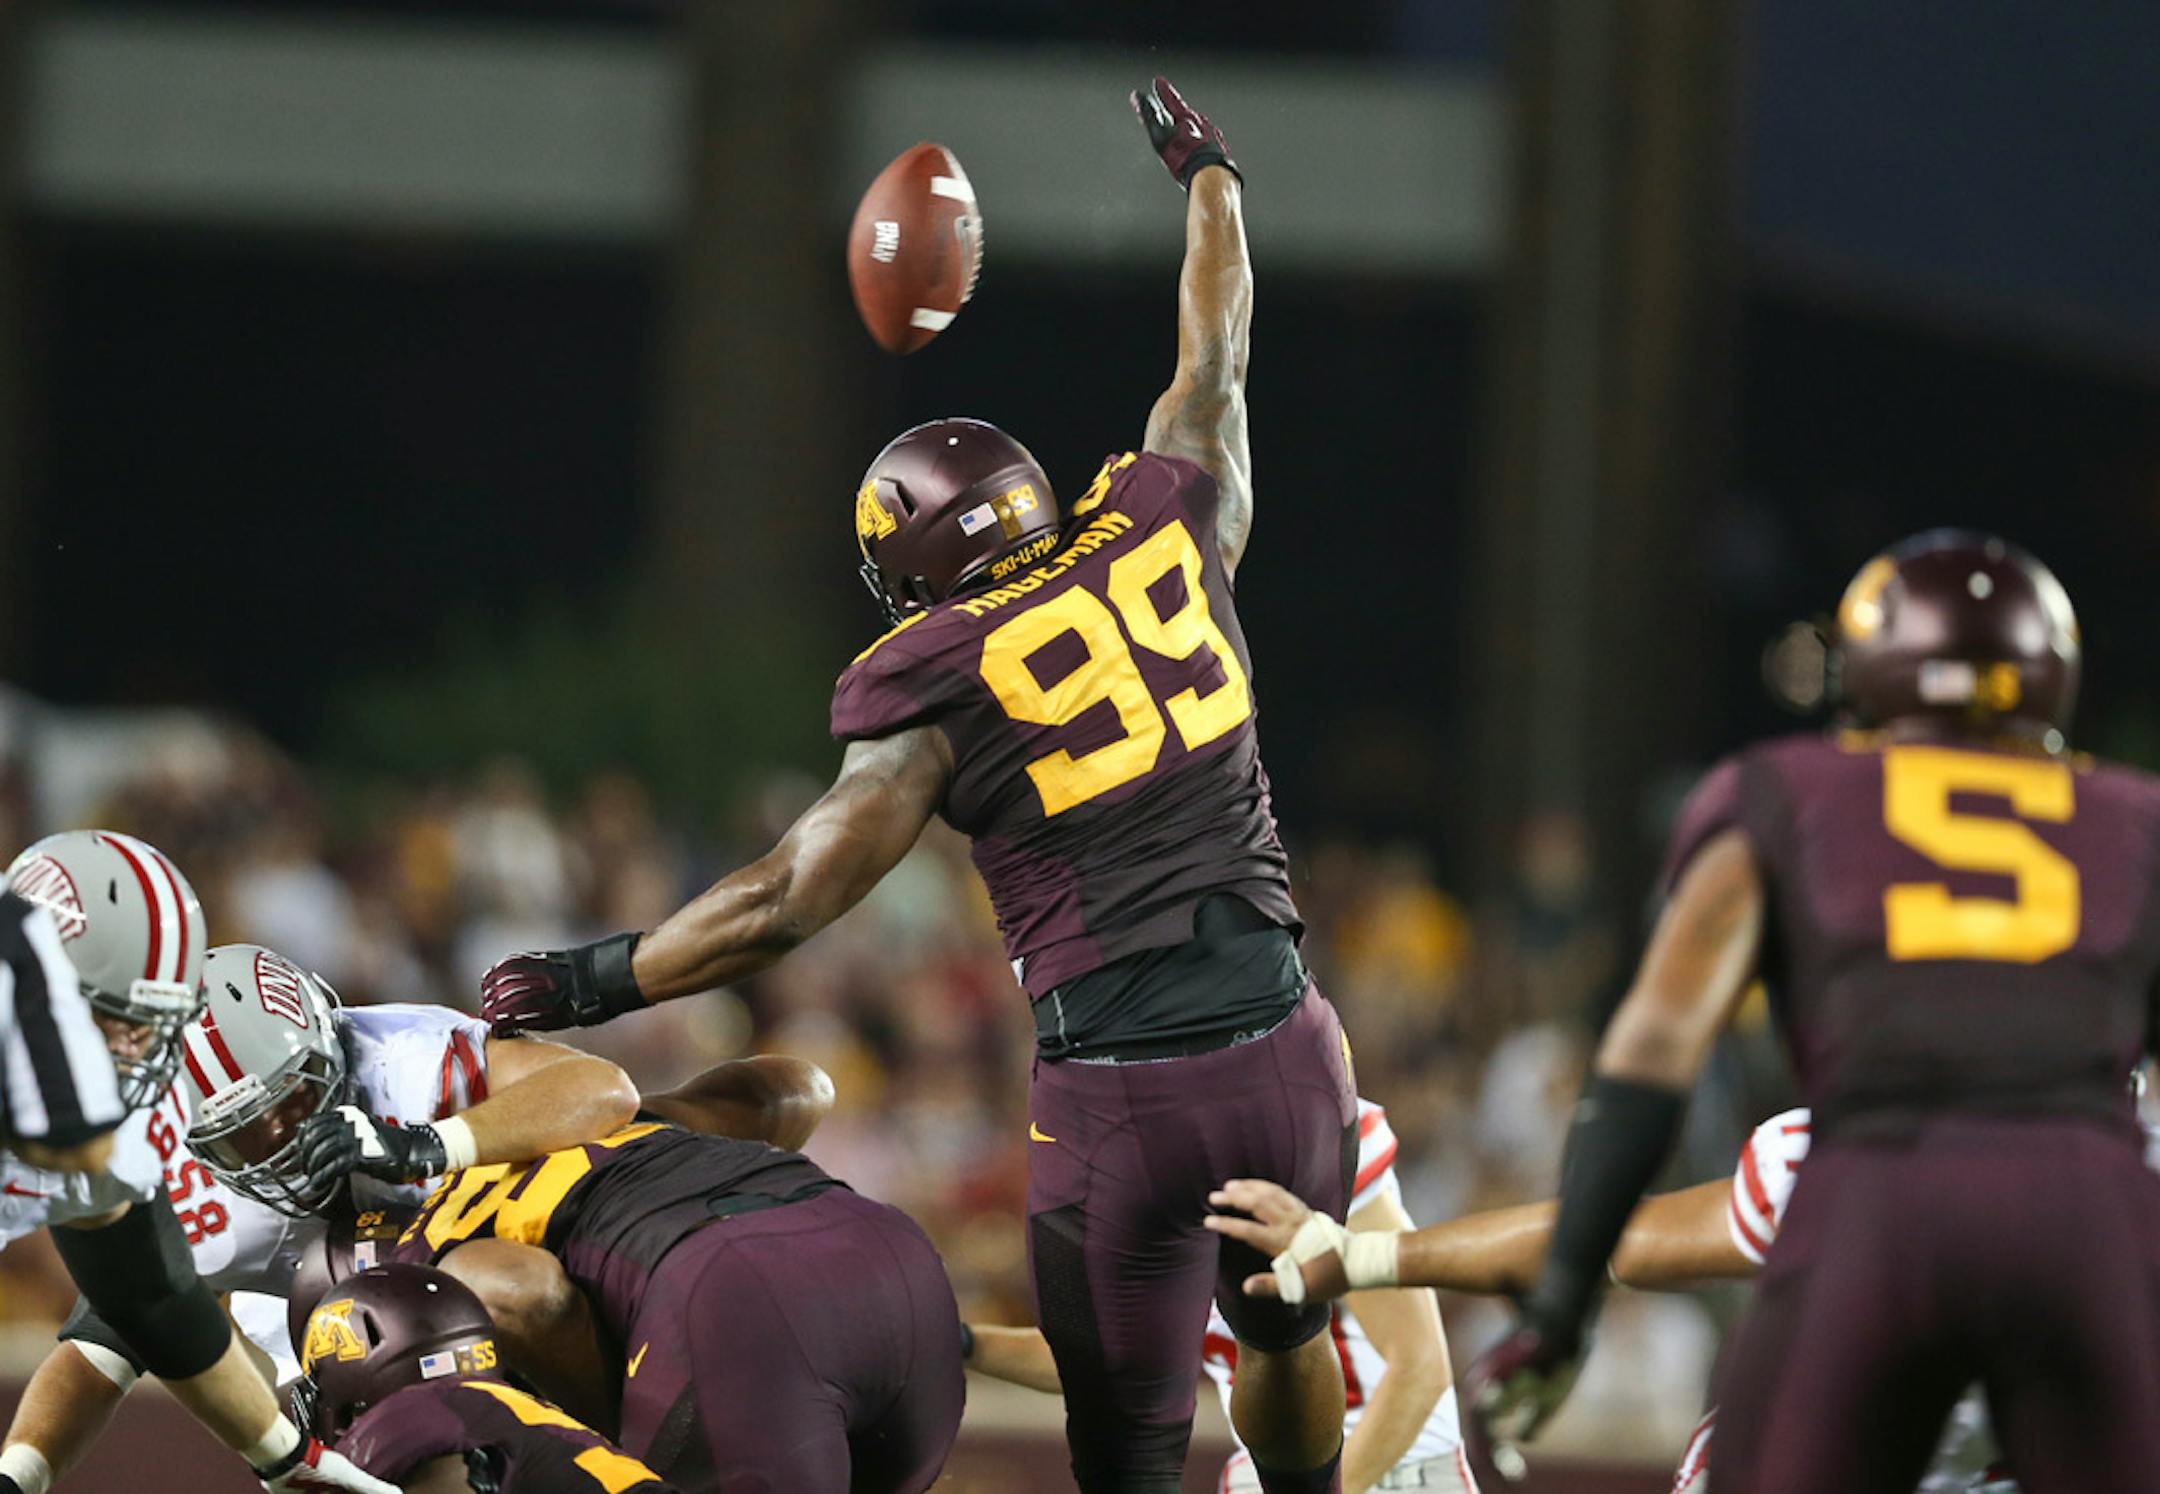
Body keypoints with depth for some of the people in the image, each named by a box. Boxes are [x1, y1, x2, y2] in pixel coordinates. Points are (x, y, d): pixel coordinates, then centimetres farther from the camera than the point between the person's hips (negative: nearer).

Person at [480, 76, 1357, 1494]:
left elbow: (797, 898, -8)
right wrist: (1211, 179, 43)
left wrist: (597, 981, 3)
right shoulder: (1162, 528, 6)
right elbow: (1216, 363, 25)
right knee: (1284, 1327, 31)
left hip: (1118, 1096, -4)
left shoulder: (938, 681, -5)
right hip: (1284, 1053, 4)